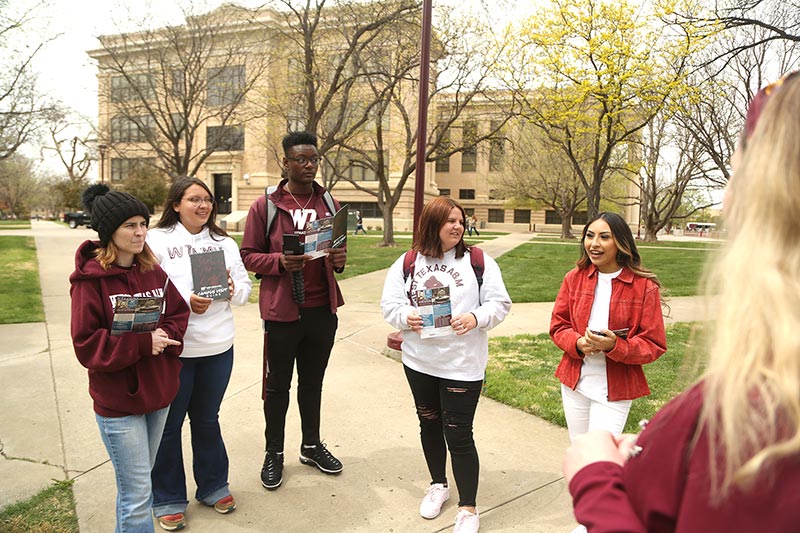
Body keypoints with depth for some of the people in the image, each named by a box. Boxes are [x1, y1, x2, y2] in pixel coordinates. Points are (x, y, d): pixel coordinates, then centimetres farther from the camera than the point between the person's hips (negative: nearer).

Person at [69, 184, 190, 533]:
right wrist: (142, 344, -24)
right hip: (118, 402, -5)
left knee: (137, 483, 21)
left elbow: (179, 315, 6)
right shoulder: (90, 279, -12)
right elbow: (87, 344, -14)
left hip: (159, 393, 5)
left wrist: (165, 336, -15)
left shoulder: (153, 272, 4)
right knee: (137, 494, 1)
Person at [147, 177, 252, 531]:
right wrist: (185, 302, -23)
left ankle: (213, 486, 37)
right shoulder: (157, 241, -6)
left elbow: (246, 286, 8)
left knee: (207, 419, 20)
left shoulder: (225, 243, 9)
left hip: (218, 347, 4)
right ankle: (168, 499, 29)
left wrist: (234, 290, -13)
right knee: (168, 424, 10)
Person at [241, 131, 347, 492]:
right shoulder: (265, 205, -5)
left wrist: (340, 259, -9)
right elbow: (248, 255, -4)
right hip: (282, 310, -3)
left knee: (313, 381, 18)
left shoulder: (329, 204, 6)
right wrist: (280, 261, -22)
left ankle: (311, 445, 36)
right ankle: (274, 452, 28)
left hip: (322, 309, 4)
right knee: (278, 384, 11)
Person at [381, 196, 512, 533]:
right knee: (429, 425, 20)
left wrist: (476, 318, -22)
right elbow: (389, 302, 2)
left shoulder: (479, 261, -4)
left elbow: (499, 303, -4)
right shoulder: (407, 263, 2)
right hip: (419, 361, 4)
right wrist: (405, 316, -19)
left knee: (458, 435, 0)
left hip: (463, 364, -3)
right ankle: (438, 485, 44)